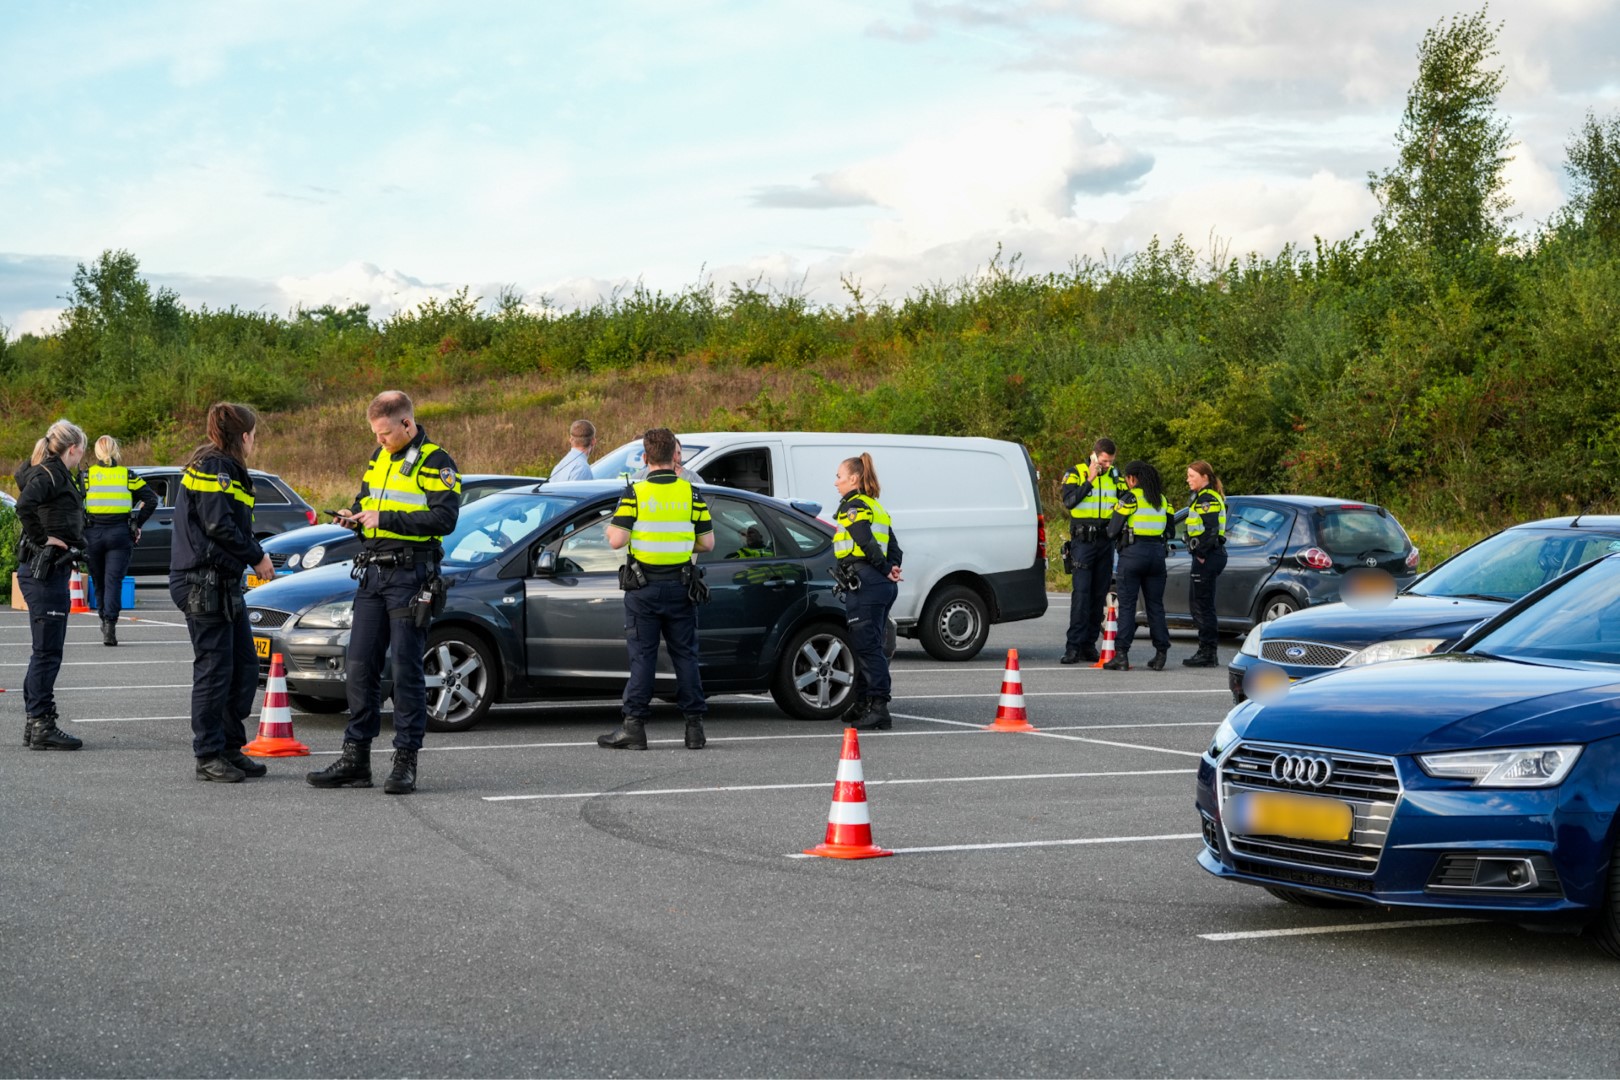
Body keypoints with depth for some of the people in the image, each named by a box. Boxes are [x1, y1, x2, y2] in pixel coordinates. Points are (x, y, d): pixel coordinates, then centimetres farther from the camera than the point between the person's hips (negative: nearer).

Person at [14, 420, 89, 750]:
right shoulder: (50, 474, -13)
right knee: (47, 652, -6)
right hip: (44, 571, -10)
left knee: (45, 651, 15)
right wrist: (42, 539, -21)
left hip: (50, 571, 10)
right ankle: (41, 726, -3)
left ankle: (35, 724, 20)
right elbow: (25, 505, -30)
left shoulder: (54, 474, 15)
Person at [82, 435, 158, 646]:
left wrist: (80, 528, 1)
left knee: (99, 582, 14)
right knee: (114, 581, -4)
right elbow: (151, 499, 0)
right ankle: (110, 624, -20)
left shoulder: (87, 475, 3)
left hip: (93, 534, 0)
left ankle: (105, 621, 21)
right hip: (120, 534, 0)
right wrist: (137, 524, 6)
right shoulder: (127, 476, 4)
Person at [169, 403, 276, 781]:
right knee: (214, 668, -5)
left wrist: (253, 557, 7)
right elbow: (219, 526, -19)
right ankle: (208, 756, 1)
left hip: (225, 583, 11)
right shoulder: (213, 468, -13)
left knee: (244, 667, 12)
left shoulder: (224, 468, 19)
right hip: (205, 583, -11)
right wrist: (256, 556, -10)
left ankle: (231, 748, 20)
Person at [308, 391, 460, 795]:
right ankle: (355, 758, 10)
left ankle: (405, 761, 2)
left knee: (406, 669, -4)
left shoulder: (435, 463, -7)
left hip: (410, 576, -7)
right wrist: (355, 516, 4)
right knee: (360, 666, 5)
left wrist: (386, 519, -20)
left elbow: (445, 518, -18)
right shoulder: (379, 458, 16)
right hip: (372, 573, 7)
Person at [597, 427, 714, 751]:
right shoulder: (690, 493, 0)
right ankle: (694, 726, 7)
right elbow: (707, 543, 1)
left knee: (642, 655, 3)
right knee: (685, 655, 8)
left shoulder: (635, 493, -8)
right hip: (680, 587, 2)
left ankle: (634, 725, 1)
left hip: (643, 587, -2)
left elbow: (617, 540, -15)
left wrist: (609, 528, 8)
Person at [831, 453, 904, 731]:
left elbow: (867, 544, -19)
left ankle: (878, 710, -13)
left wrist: (886, 571, -10)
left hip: (864, 584, -10)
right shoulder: (875, 507, 22)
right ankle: (863, 705, 23)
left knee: (867, 647, -10)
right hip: (883, 585, 10)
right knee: (866, 646, 16)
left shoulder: (853, 507, -8)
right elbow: (893, 547, 19)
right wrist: (892, 569, 5)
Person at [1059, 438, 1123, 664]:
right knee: (1081, 593, -12)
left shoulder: (1114, 476, 12)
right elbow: (1069, 501, -14)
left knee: (1099, 594, 5)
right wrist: (1090, 480, -14)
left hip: (1105, 541, 5)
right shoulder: (1075, 473, 0)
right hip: (1082, 541, -5)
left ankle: (1089, 645, 11)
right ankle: (1073, 646, -13)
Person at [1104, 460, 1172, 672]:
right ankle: (1161, 654, 8)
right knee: (1155, 605, 10)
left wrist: (1113, 536, 14)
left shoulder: (1131, 497, -7)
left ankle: (1122, 655, -5)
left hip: (1133, 552, -5)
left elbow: (1113, 529, -7)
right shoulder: (1162, 499, 13)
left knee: (1127, 605, -2)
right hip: (1157, 551, 5)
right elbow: (1169, 529, 15)